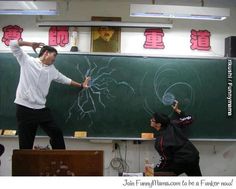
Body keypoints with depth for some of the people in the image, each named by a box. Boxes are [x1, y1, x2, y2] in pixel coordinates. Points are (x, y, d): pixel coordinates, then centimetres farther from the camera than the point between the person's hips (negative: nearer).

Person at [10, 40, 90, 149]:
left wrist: (81, 85, 34)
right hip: (24, 108, -5)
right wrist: (31, 44, -11)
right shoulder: (27, 60, 1)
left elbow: (65, 80, 28)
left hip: (41, 109, 5)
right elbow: (13, 44, -3)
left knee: (56, 133, 8)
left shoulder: (52, 70, 16)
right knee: (25, 142, 1)